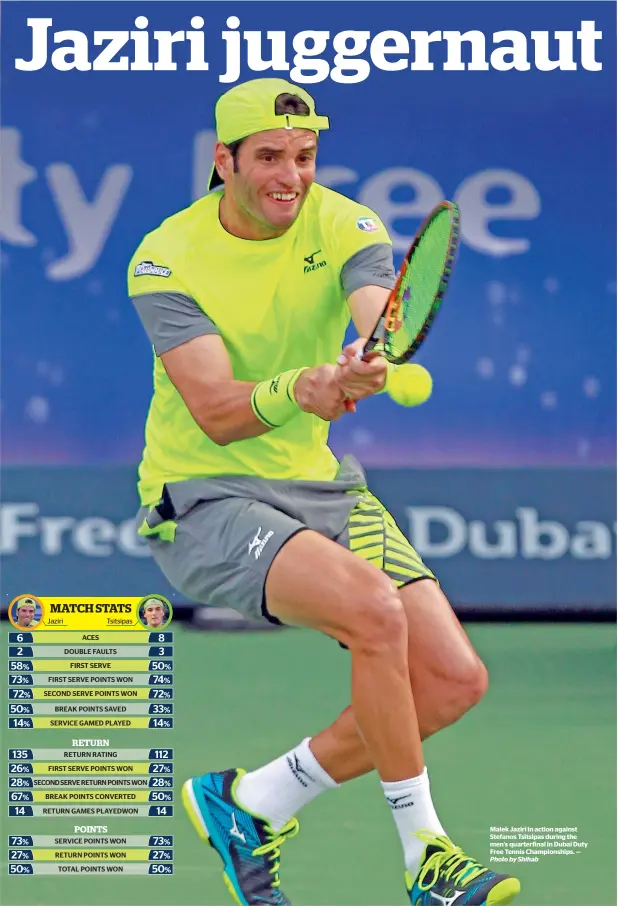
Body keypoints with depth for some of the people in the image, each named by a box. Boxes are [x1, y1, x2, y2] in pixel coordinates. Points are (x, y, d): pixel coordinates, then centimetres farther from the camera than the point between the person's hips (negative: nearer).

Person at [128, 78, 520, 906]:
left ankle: (252, 803, 8)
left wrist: (370, 365, -49)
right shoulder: (167, 260, -12)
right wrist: (297, 391, -44)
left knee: (455, 677, -7)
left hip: (318, 487, 5)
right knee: (375, 609, -30)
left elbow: (381, 323, -25)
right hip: (204, 501, -5)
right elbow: (217, 413, -23)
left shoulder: (345, 227, -3)